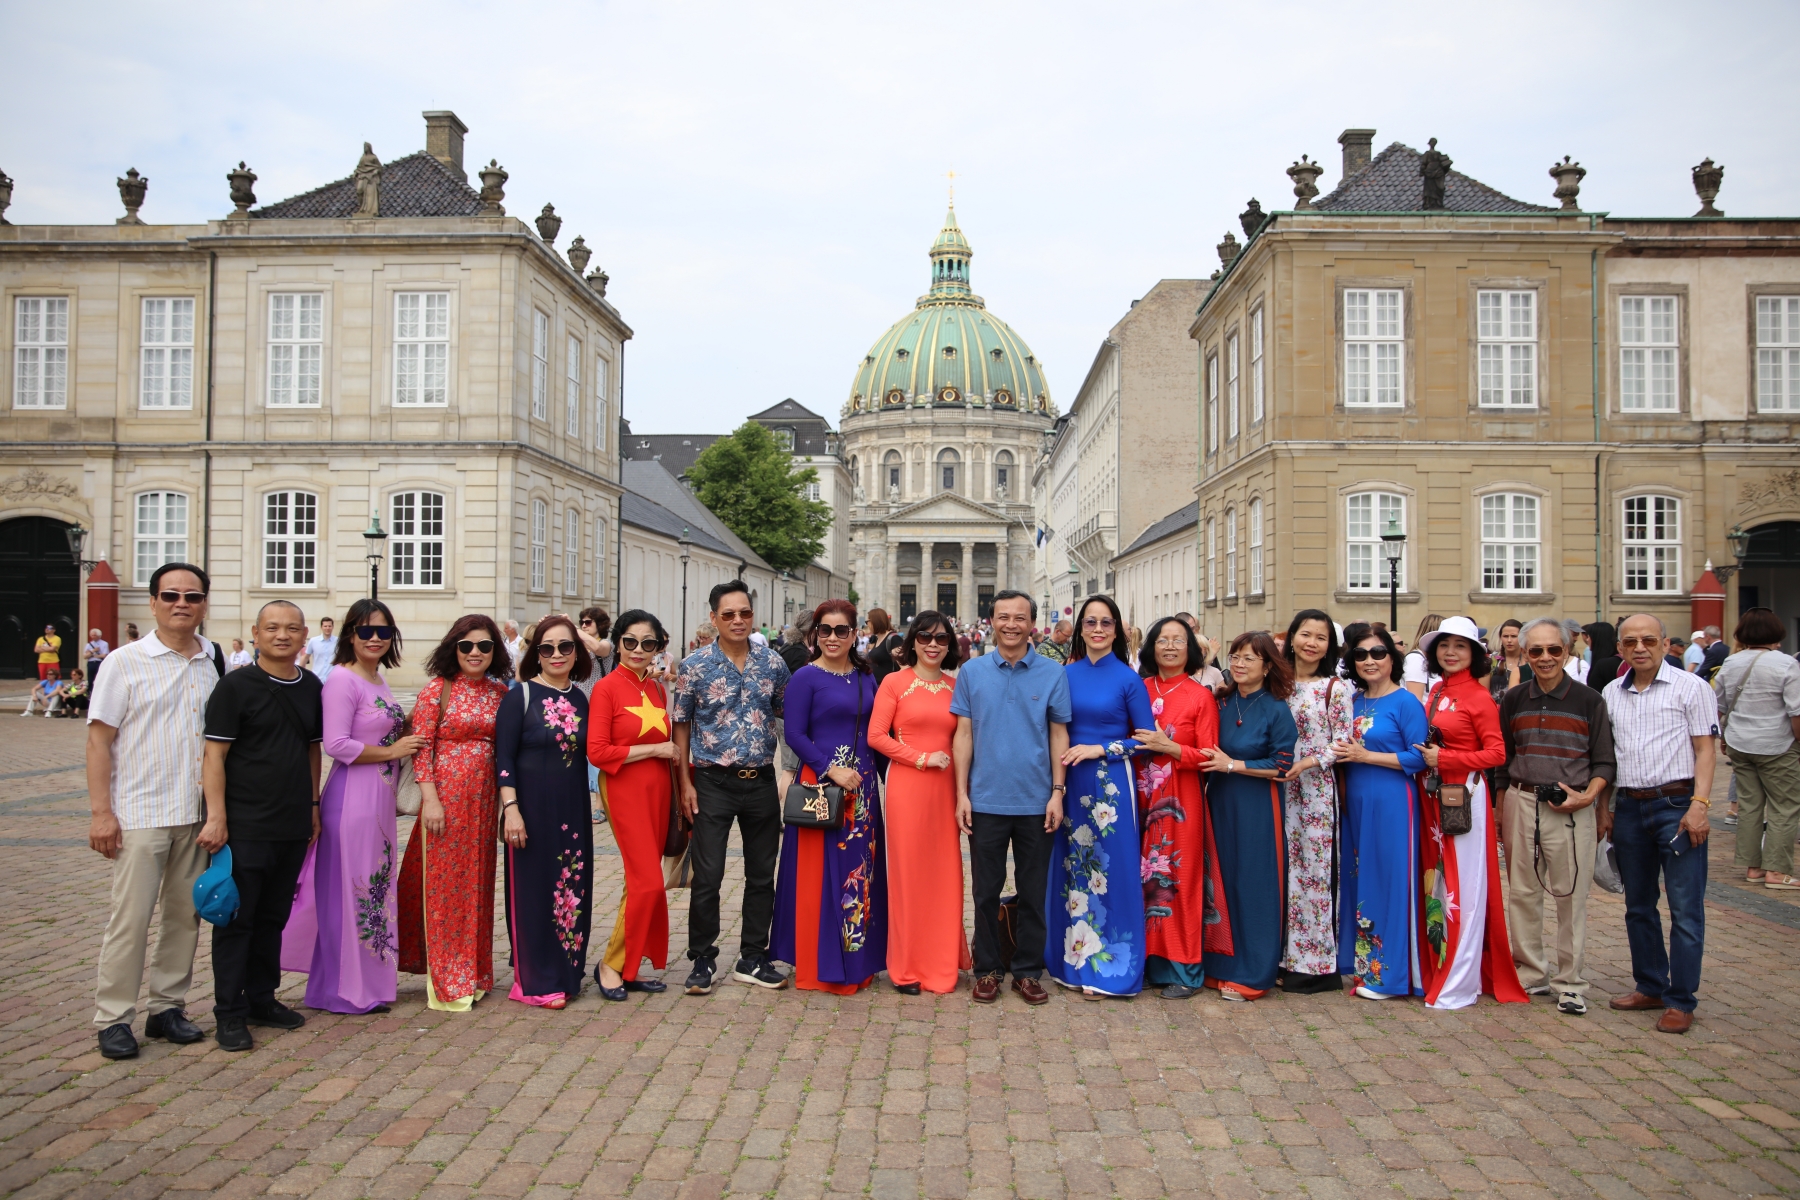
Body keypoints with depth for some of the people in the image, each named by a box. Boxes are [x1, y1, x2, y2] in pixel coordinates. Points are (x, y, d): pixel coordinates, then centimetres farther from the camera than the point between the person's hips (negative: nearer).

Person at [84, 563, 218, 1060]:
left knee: (186, 914, 10)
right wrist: (101, 811, -10)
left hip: (198, 813, 4)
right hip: (140, 813, -4)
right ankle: (113, 1018, 11)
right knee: (130, 918, -1)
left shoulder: (215, 664, 7)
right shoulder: (125, 662, -3)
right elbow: (99, 740, -4)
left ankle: (167, 1006, 23)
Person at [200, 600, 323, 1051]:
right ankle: (229, 1013, 11)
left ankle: (261, 999, 27)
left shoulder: (312, 688, 9)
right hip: (245, 825, -5)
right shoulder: (236, 685, -7)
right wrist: (216, 816, -15)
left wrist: (313, 806, 14)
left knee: (273, 917, 15)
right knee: (236, 919, 1)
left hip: (293, 827, 5)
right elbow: (214, 754, -10)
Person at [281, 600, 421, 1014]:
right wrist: (392, 751, -14)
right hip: (353, 797, -9)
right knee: (350, 889, 1)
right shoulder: (342, 679, -13)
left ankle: (368, 978, 27)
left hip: (380, 798, 9)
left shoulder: (378, 680, 13)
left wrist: (406, 735, 4)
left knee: (375, 887, 15)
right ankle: (346, 989, 13)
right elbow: (337, 744, -20)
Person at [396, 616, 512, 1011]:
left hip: (484, 802, 5)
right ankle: (447, 982, 11)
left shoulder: (500, 692, 8)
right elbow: (421, 748, -8)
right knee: (444, 886, 1)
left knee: (477, 885, 11)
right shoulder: (437, 689, -5)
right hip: (446, 798, -4)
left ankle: (474, 973, 23)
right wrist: (430, 799, -15)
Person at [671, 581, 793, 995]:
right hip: (714, 782, -3)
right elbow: (681, 726, 0)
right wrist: (685, 783, -6)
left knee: (762, 874, 10)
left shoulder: (773, 663, 3)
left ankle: (753, 959, 23)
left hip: (761, 781, 3)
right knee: (707, 876, -1)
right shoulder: (695, 666, -4)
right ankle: (702, 961, 15)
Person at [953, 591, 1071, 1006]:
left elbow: (1059, 734, 2)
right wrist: (962, 793, -2)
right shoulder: (972, 672, 2)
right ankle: (988, 969, 22)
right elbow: (964, 734, 2)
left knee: (1033, 891, 9)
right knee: (986, 890, 9)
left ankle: (1028, 971, 22)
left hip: (1036, 801, 0)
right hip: (986, 800, 0)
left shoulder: (1053, 673, 0)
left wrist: (1057, 792, -3)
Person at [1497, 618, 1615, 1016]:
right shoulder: (1514, 700, 8)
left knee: (1571, 894, 0)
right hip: (1521, 804, 3)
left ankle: (1570, 982, 12)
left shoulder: (1589, 700, 1)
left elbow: (1604, 762, 3)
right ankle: (1531, 973, 21)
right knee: (1521, 891, 8)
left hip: (1570, 809, -3)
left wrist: (1588, 795, -13)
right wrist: (1500, 807, 10)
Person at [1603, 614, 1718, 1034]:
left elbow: (1704, 750, -5)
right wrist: (1603, 809, 11)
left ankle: (1681, 1000, 5)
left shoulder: (1690, 688, -2)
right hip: (1628, 807, 5)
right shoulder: (1611, 693, 11)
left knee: (1685, 908, -2)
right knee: (1638, 905, 13)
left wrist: (1699, 805, -14)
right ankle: (1651, 987, 25)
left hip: (1676, 804, -5)